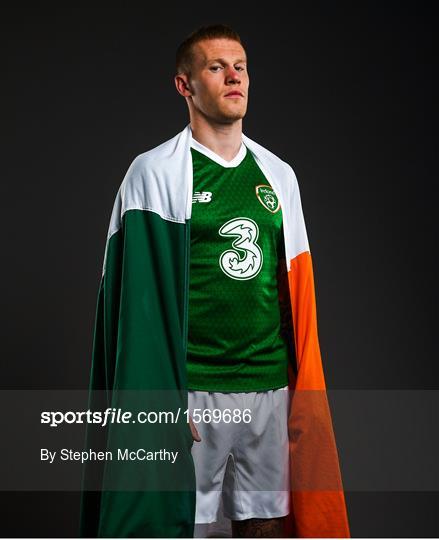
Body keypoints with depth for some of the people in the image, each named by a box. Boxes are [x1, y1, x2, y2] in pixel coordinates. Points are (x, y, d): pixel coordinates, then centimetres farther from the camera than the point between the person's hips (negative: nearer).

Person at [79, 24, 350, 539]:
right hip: (191, 389, -4)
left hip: (271, 385, 4)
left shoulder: (279, 176, 11)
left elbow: (297, 290, 12)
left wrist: (305, 391, 8)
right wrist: (155, 398, -13)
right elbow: (139, 296, -7)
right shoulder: (155, 173, -3)